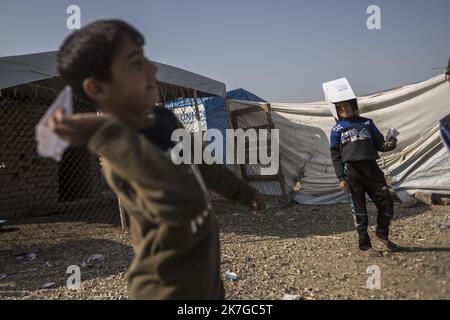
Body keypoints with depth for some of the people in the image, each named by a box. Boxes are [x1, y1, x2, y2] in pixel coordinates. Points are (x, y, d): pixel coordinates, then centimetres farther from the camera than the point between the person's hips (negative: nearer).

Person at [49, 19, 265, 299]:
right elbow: (188, 201, -47)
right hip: (172, 289, -7)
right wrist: (108, 136, -42)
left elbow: (200, 164, 12)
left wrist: (242, 192, 25)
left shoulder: (163, 120, -4)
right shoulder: (123, 152, -29)